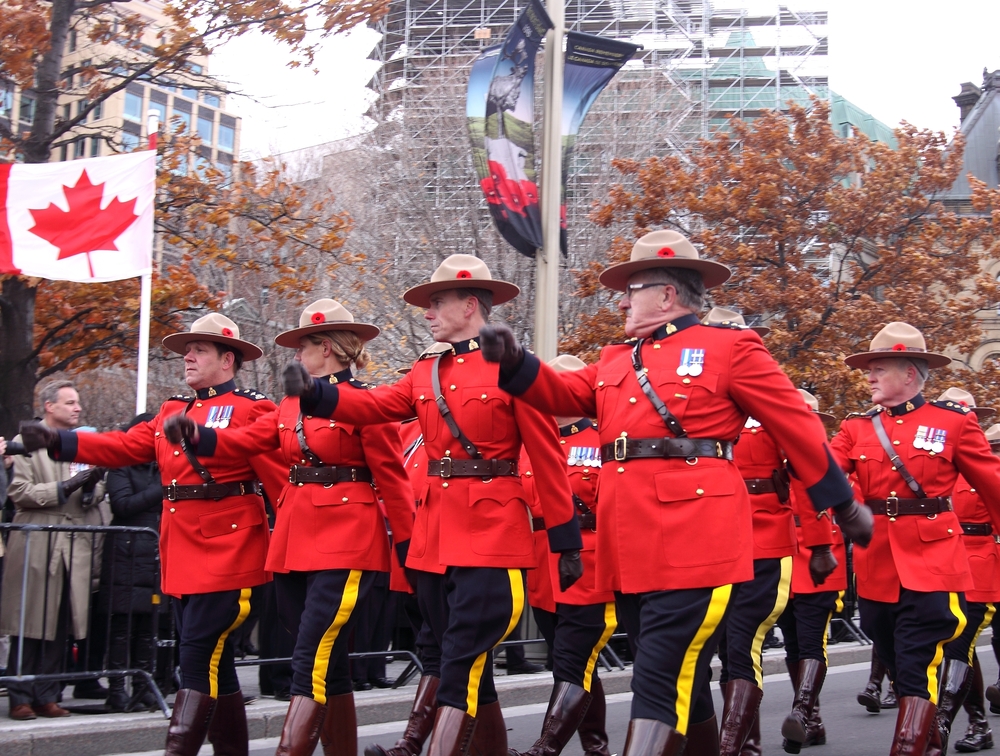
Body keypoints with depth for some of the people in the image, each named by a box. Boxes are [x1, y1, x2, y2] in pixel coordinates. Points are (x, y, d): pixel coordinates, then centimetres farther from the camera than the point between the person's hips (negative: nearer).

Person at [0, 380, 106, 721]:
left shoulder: (84, 442, 16)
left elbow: (98, 489, 20)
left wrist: (92, 488, -4)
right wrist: (64, 488, -15)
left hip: (75, 546, 5)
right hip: (36, 544, -4)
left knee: (60, 627, 5)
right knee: (30, 626, -1)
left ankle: (46, 696, 12)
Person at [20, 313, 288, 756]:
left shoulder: (253, 409, -5)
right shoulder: (171, 411, 17)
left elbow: (282, 477, -10)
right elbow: (126, 447, 9)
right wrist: (57, 442, -1)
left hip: (227, 550, -7)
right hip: (180, 554, 7)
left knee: (199, 656, -10)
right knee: (213, 660, 12)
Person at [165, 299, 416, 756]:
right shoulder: (292, 404, 15)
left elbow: (392, 480, -5)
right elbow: (242, 441, 6)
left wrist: (409, 549, -4)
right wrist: (194, 434, -13)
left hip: (344, 547, -7)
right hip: (294, 546, 7)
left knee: (311, 663, -12)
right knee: (327, 665, 11)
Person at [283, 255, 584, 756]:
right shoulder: (426, 372, 14)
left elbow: (548, 459, -3)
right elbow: (375, 405, 1)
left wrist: (567, 540, -3)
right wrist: (313, 394, -17)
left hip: (491, 532, -6)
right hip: (434, 532, 6)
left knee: (460, 664, -9)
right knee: (469, 664, 13)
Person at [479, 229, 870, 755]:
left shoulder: (730, 347, 2)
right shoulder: (616, 359, 21)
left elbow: (798, 428, 5)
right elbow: (562, 394, 10)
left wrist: (843, 505, 9)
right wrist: (513, 361, -8)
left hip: (694, 544, -7)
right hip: (633, 549, 7)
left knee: (661, 684, -10)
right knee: (683, 676, 15)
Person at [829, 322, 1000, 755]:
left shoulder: (954, 421, 0)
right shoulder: (857, 428, 8)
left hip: (931, 562, -4)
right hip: (877, 565, 5)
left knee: (918, 669, -9)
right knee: (896, 665, 15)